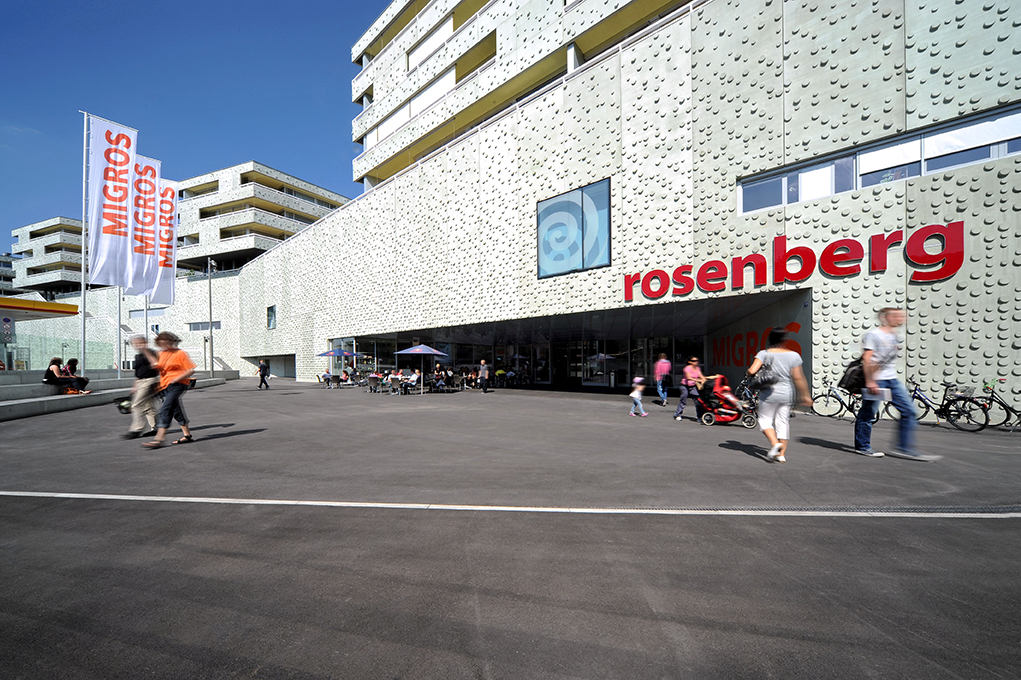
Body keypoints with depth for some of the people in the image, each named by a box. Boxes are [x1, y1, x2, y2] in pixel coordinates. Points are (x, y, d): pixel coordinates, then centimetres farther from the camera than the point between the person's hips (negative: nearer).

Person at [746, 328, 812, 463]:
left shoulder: (765, 354, -9)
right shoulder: (794, 355, -1)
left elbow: (752, 371, -20)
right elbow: (798, 378, -2)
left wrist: (748, 372, 3)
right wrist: (805, 396, 6)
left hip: (769, 393, -3)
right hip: (787, 393, 3)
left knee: (765, 420, 10)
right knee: (783, 422, 11)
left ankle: (775, 443, -13)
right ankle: (782, 454, 13)